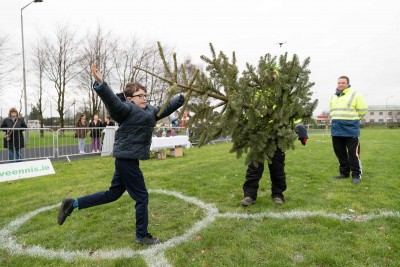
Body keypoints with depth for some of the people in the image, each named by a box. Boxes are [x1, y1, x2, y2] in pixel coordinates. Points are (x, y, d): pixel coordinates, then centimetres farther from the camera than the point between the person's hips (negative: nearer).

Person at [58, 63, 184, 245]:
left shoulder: (150, 110, 15)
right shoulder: (127, 109, -11)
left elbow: (167, 108, 24)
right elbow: (112, 101, -27)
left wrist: (182, 97, 26)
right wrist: (100, 84, -44)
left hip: (127, 159, 9)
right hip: (127, 159, -9)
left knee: (112, 194, 18)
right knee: (142, 197, 1)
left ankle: (72, 204, 27)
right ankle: (142, 236, 18)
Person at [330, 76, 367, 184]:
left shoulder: (355, 95, -3)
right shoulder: (333, 97, 15)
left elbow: (362, 110, -2)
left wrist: (352, 119, 2)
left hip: (351, 129, -6)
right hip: (336, 130, 6)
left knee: (353, 153, -3)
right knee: (339, 152, 11)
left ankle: (356, 174, 8)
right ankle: (344, 172, 24)